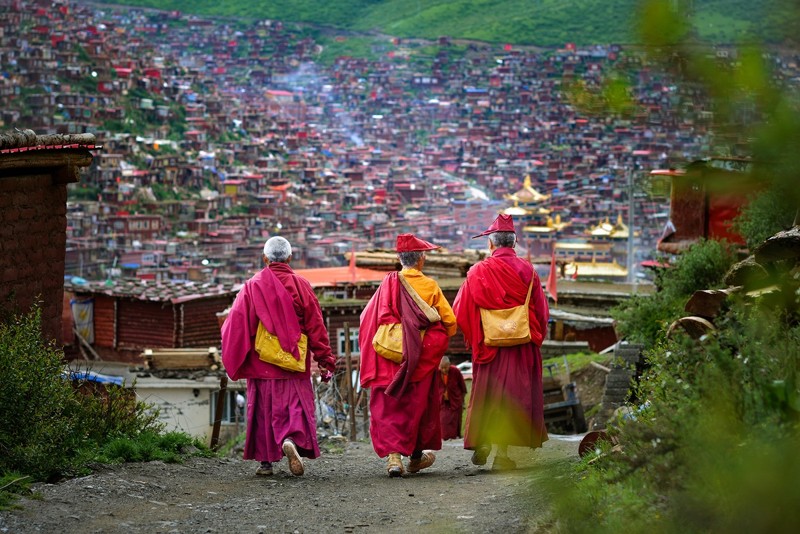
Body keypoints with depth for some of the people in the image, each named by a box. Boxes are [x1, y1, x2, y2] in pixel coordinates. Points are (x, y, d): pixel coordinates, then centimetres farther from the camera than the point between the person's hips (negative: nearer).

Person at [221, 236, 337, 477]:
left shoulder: (252, 286, 1)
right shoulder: (300, 285, -1)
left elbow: (237, 324, 0)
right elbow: (315, 325, -1)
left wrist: (233, 360, 11)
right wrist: (325, 360, 4)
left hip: (261, 364, 1)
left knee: (263, 409, 10)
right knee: (296, 405, 1)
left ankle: (265, 460, 9)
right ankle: (292, 440, -27)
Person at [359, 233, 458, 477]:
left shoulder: (388, 284, -3)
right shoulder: (430, 287, -4)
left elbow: (369, 320, -2)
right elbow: (449, 322, 0)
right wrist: (437, 341, 21)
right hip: (421, 358, 0)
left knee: (388, 407, 2)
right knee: (417, 405, 14)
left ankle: (393, 455, -15)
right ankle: (416, 456, 25)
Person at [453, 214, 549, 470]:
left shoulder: (479, 272, -5)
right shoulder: (527, 271, -1)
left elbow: (461, 310, -1)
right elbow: (542, 312, 5)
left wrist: (474, 338, 15)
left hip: (489, 344, 0)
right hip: (522, 345, 0)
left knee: (486, 394, 12)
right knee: (513, 393, 4)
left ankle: (481, 445, 10)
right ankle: (502, 452, -1)